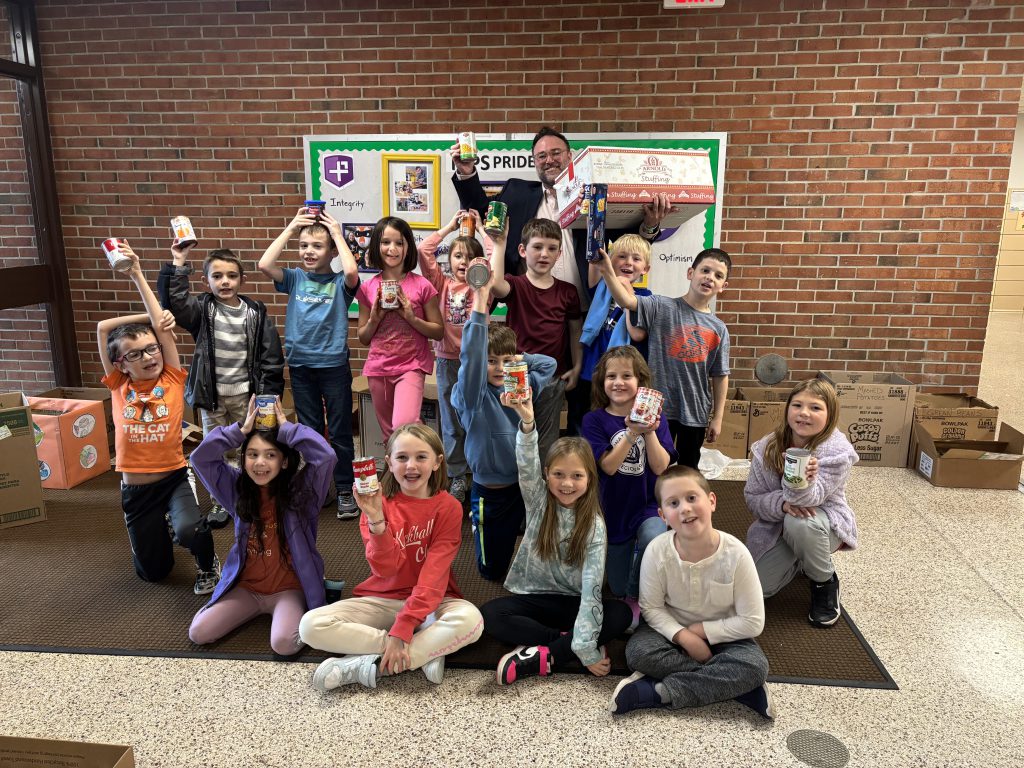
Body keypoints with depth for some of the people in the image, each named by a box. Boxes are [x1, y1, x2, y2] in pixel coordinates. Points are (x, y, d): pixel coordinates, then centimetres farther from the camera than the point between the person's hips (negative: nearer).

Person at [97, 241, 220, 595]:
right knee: (153, 572, 14)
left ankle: (208, 564, 4)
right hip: (135, 487, 3)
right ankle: (164, 525, 48)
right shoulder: (119, 387, -3)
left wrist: (138, 276, -11)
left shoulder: (172, 381, -7)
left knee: (189, 530, -33)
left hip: (175, 477, -2)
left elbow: (162, 326, -13)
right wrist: (151, 316, -3)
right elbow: (102, 327, -6)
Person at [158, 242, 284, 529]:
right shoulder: (201, 309, -3)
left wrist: (269, 393, -6)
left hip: (245, 393, -1)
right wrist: (178, 264, -27)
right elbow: (173, 301, -23)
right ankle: (221, 501, 28)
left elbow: (271, 356, -3)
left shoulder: (256, 312, -4)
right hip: (211, 393, 1)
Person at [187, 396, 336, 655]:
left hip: (289, 588, -5)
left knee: (284, 643, -28)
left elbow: (326, 456, -30)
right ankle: (256, 610, 17)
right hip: (246, 587, 5)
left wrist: (285, 427, -21)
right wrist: (242, 429, -14)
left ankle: (300, 613, 6)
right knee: (198, 633, -9)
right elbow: (200, 457, -9)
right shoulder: (237, 489, -1)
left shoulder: (300, 491, -13)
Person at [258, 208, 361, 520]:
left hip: (334, 365, -3)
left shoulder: (340, 282, -4)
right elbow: (264, 264, -12)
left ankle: (344, 490, 20)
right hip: (300, 365, 3)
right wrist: (289, 229, -7)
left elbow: (351, 271, -27)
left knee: (340, 431, 6)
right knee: (309, 431, 14)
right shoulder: (295, 278, 4)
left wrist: (337, 234, -14)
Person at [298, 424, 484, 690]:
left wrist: (403, 627, -27)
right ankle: (429, 651, -20)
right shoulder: (378, 503, -4)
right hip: (382, 600, 2)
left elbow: (435, 572, -17)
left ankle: (369, 665, -22)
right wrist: (376, 520, -31)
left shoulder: (448, 507, -9)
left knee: (470, 619, -34)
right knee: (312, 625, -21)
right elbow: (386, 569, -15)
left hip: (430, 601, -2)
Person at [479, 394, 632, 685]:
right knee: (490, 615, -27)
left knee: (621, 614, -26)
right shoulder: (538, 501, -5)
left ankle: (541, 657, -27)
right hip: (533, 596, 1)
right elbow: (527, 466, -27)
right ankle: (566, 642, -21)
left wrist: (587, 650, -27)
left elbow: (592, 588, -18)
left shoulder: (594, 525, -11)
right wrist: (527, 423, -47)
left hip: (573, 602, 0)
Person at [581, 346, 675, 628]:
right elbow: (608, 465, -18)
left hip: (648, 507, 0)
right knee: (618, 589, 8)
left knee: (654, 540, -35)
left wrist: (650, 431, -24)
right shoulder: (595, 420, -8)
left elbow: (660, 467, -11)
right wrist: (633, 432, -28)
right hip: (613, 511, 0)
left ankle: (635, 597, -6)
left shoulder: (654, 417, -2)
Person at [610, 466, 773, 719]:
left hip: (720, 635, 0)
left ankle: (656, 692, -25)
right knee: (638, 651, -28)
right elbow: (651, 607, -11)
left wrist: (701, 630, -17)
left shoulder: (736, 554, -24)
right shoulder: (657, 552, -22)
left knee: (755, 665, -28)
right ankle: (733, 686, -18)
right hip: (673, 629, 1)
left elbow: (752, 622, -16)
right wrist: (683, 636, -25)